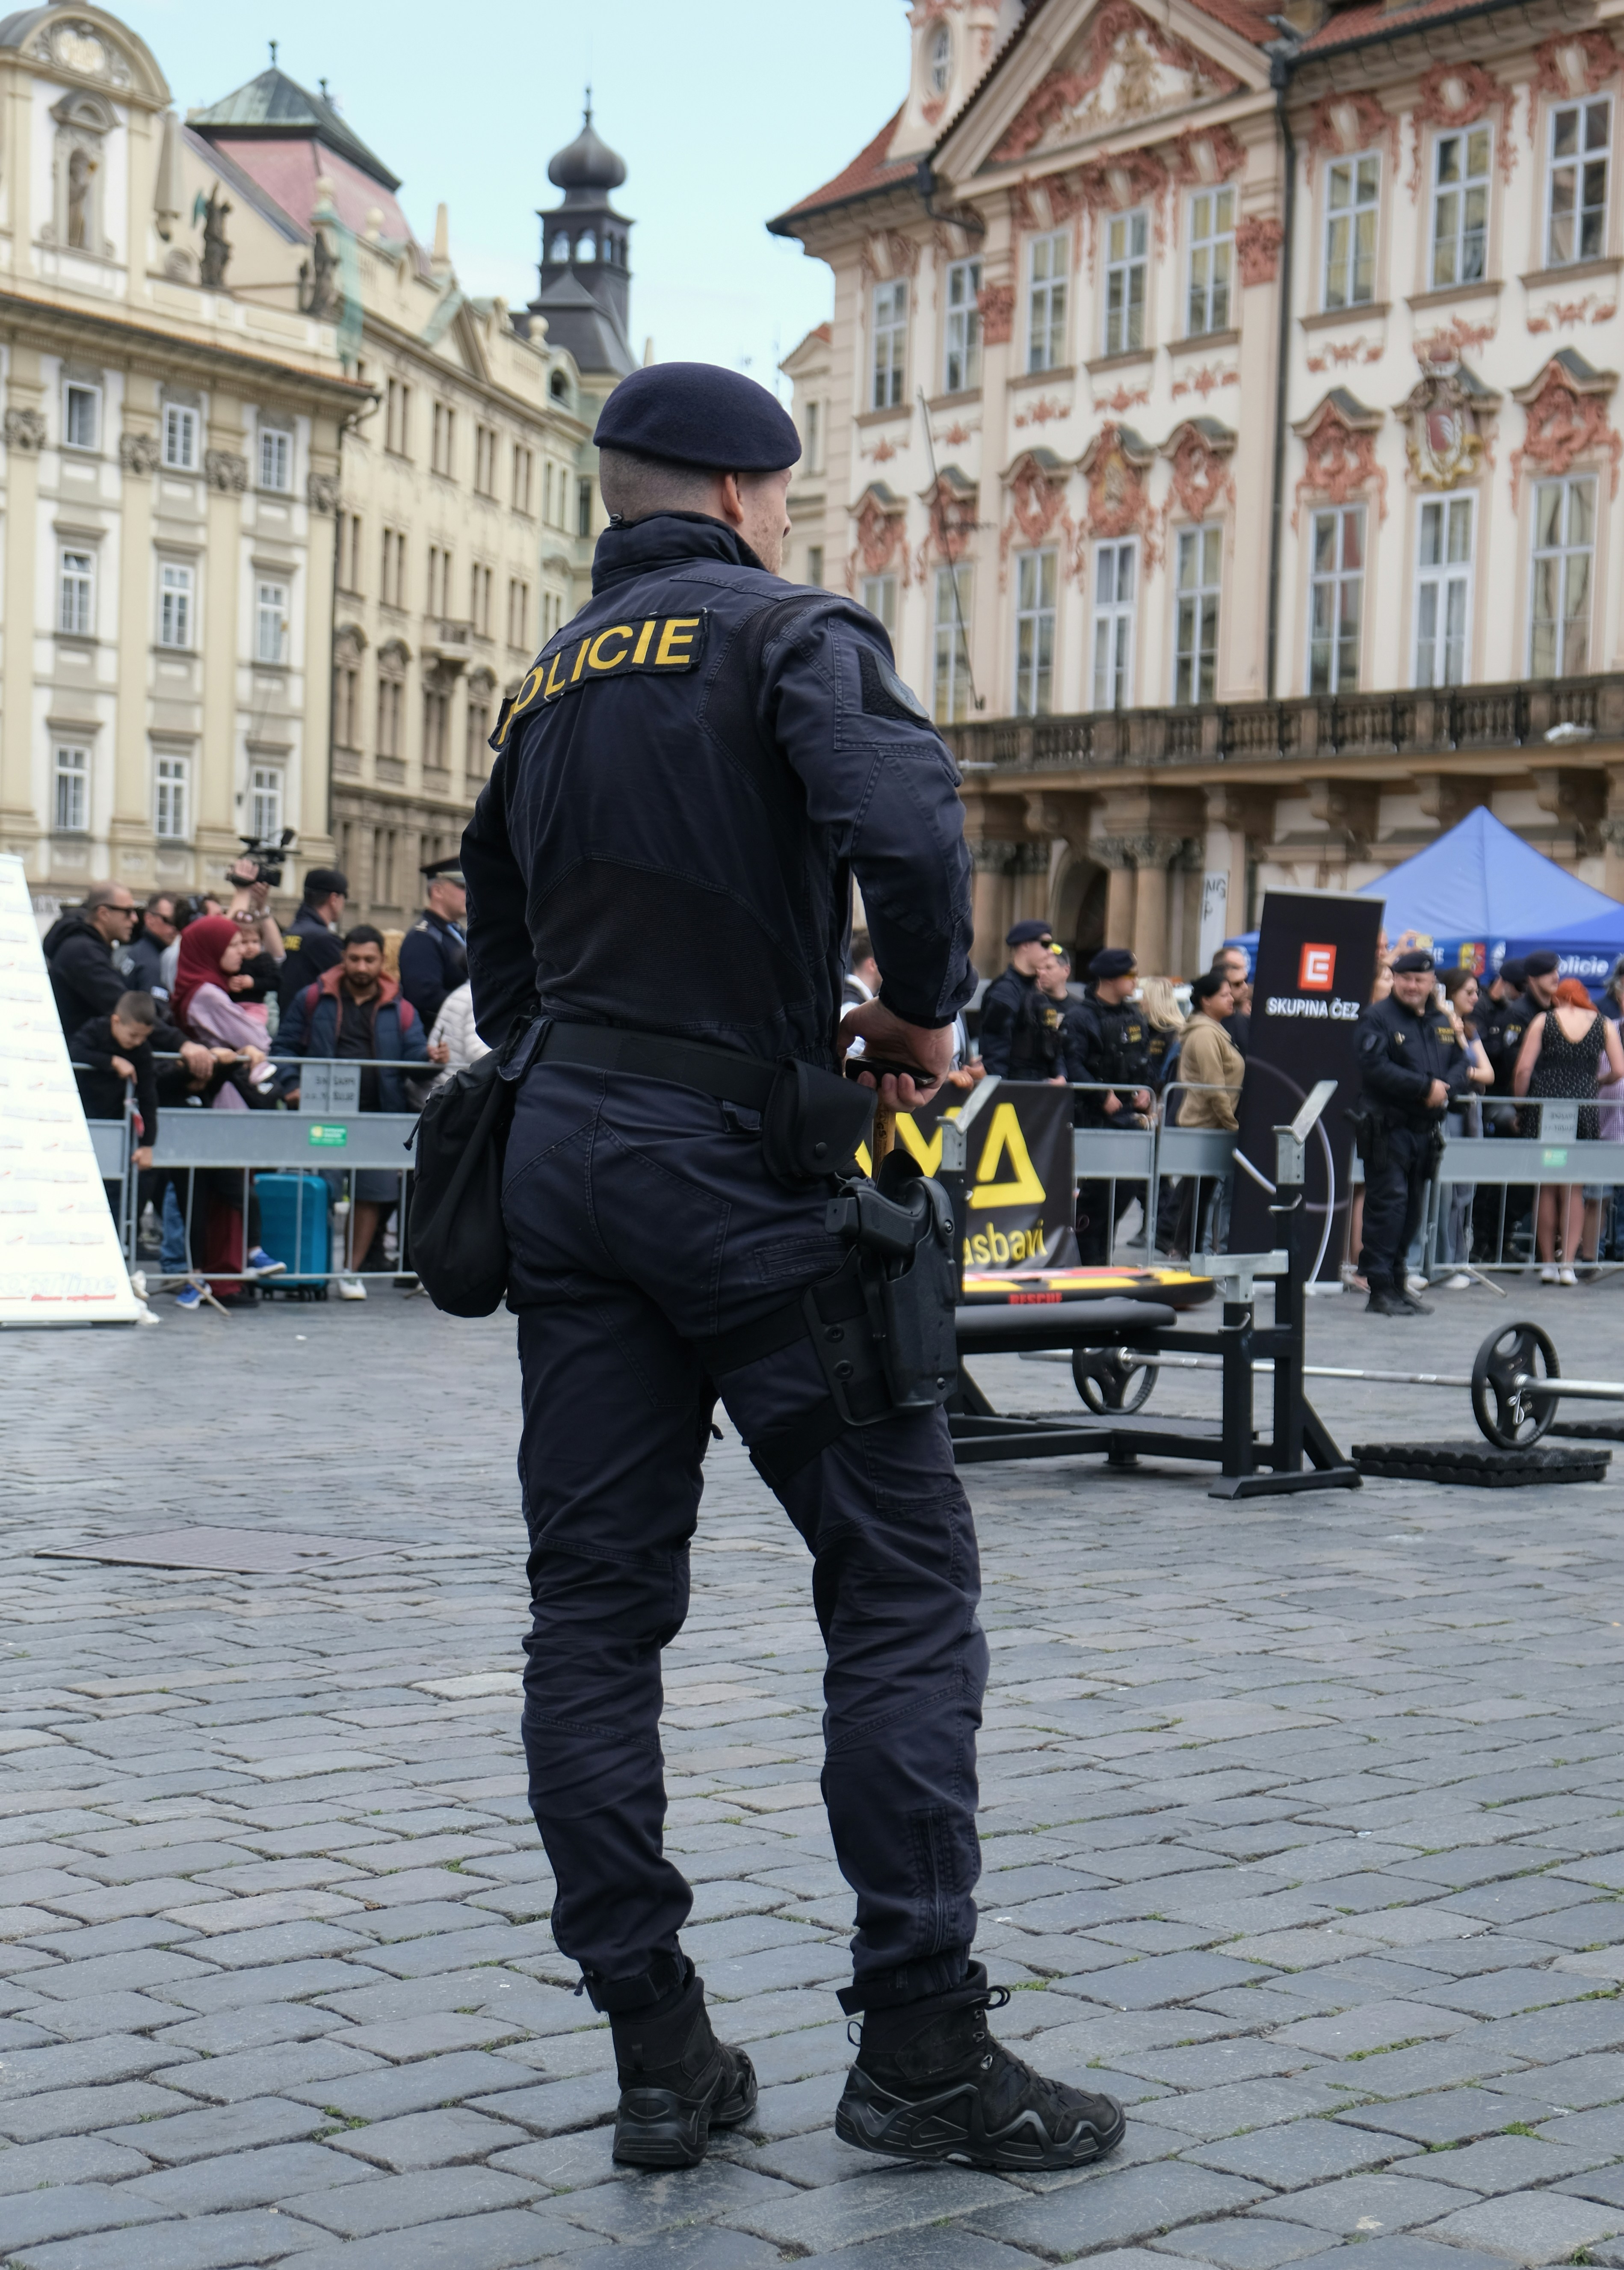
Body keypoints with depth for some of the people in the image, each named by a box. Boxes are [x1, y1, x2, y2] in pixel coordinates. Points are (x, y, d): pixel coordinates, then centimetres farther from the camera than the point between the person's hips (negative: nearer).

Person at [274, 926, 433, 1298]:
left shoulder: (398, 1008, 10)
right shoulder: (315, 999, 7)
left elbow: (413, 1051, 5)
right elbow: (285, 1045, 10)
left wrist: (429, 1057, -18)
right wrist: (292, 1085, -5)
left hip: (379, 1116, 2)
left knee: (373, 1192, 2)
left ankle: (353, 1271, 12)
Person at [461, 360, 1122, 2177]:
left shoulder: (548, 684, 18)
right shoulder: (789, 633, -4)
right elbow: (902, 826, -24)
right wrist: (924, 1012, -8)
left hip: (561, 1159, 7)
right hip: (741, 1170, -7)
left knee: (596, 1601, 6)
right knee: (903, 1581, 0)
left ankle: (659, 2054, 8)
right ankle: (920, 2041, -1)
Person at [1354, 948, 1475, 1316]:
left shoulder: (1443, 1023, 16)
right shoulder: (1378, 1018, -5)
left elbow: (1463, 1067, 12)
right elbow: (1374, 1067, -17)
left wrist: (1444, 1088, -11)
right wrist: (1425, 1087, -19)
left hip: (1426, 1130, 7)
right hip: (1388, 1128, -7)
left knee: (1412, 1208, 10)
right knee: (1388, 1204, -11)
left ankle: (1396, 1283, 17)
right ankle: (1379, 1289, -9)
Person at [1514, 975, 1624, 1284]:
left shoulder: (1543, 1021, 3)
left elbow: (1524, 1068, -3)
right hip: (1584, 1108, 0)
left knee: (1546, 1189, 9)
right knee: (1574, 1191, 8)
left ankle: (1547, 1263, 10)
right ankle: (1568, 1264, 2)